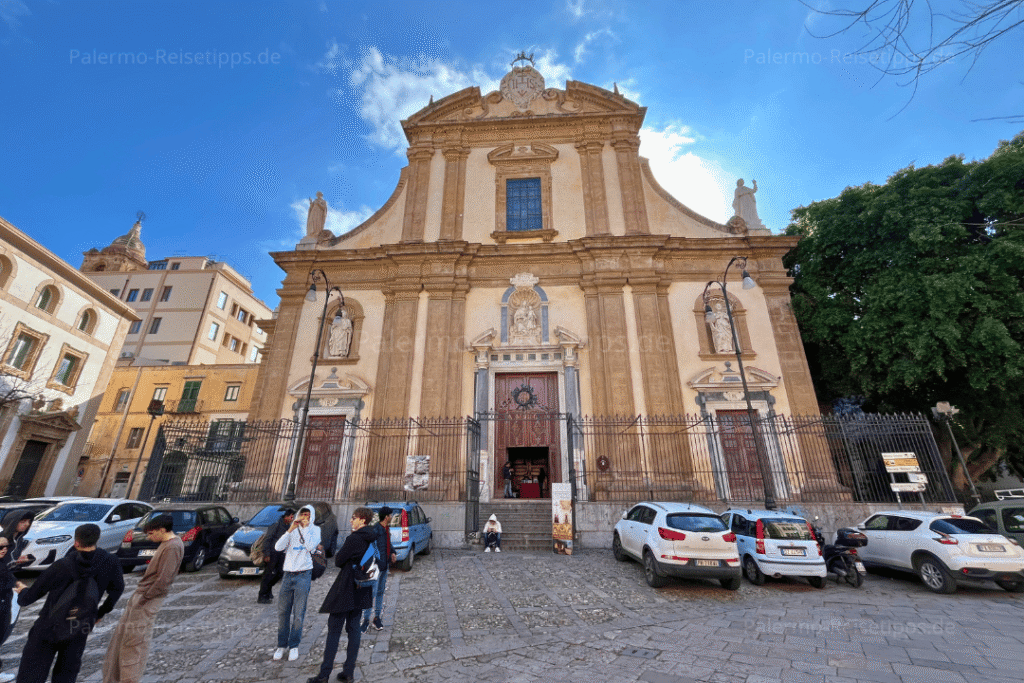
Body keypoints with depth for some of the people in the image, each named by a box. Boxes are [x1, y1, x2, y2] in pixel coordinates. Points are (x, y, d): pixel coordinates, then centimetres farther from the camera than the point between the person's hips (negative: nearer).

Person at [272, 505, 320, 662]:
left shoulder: (315, 530, 2)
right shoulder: (292, 530, 10)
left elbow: (310, 546, -15)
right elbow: (278, 547, -2)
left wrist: (305, 528, -12)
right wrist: (291, 529, -11)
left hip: (303, 574, -3)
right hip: (288, 574, 3)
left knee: (298, 612, 1)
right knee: (283, 611, 5)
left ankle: (294, 646, 14)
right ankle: (282, 645, 20)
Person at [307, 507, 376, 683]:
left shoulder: (354, 539, -21)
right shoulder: (373, 539, 3)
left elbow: (339, 561, -15)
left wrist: (336, 554, 7)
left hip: (346, 589, -7)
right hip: (361, 591, 7)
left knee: (334, 629, 5)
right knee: (353, 628, 14)